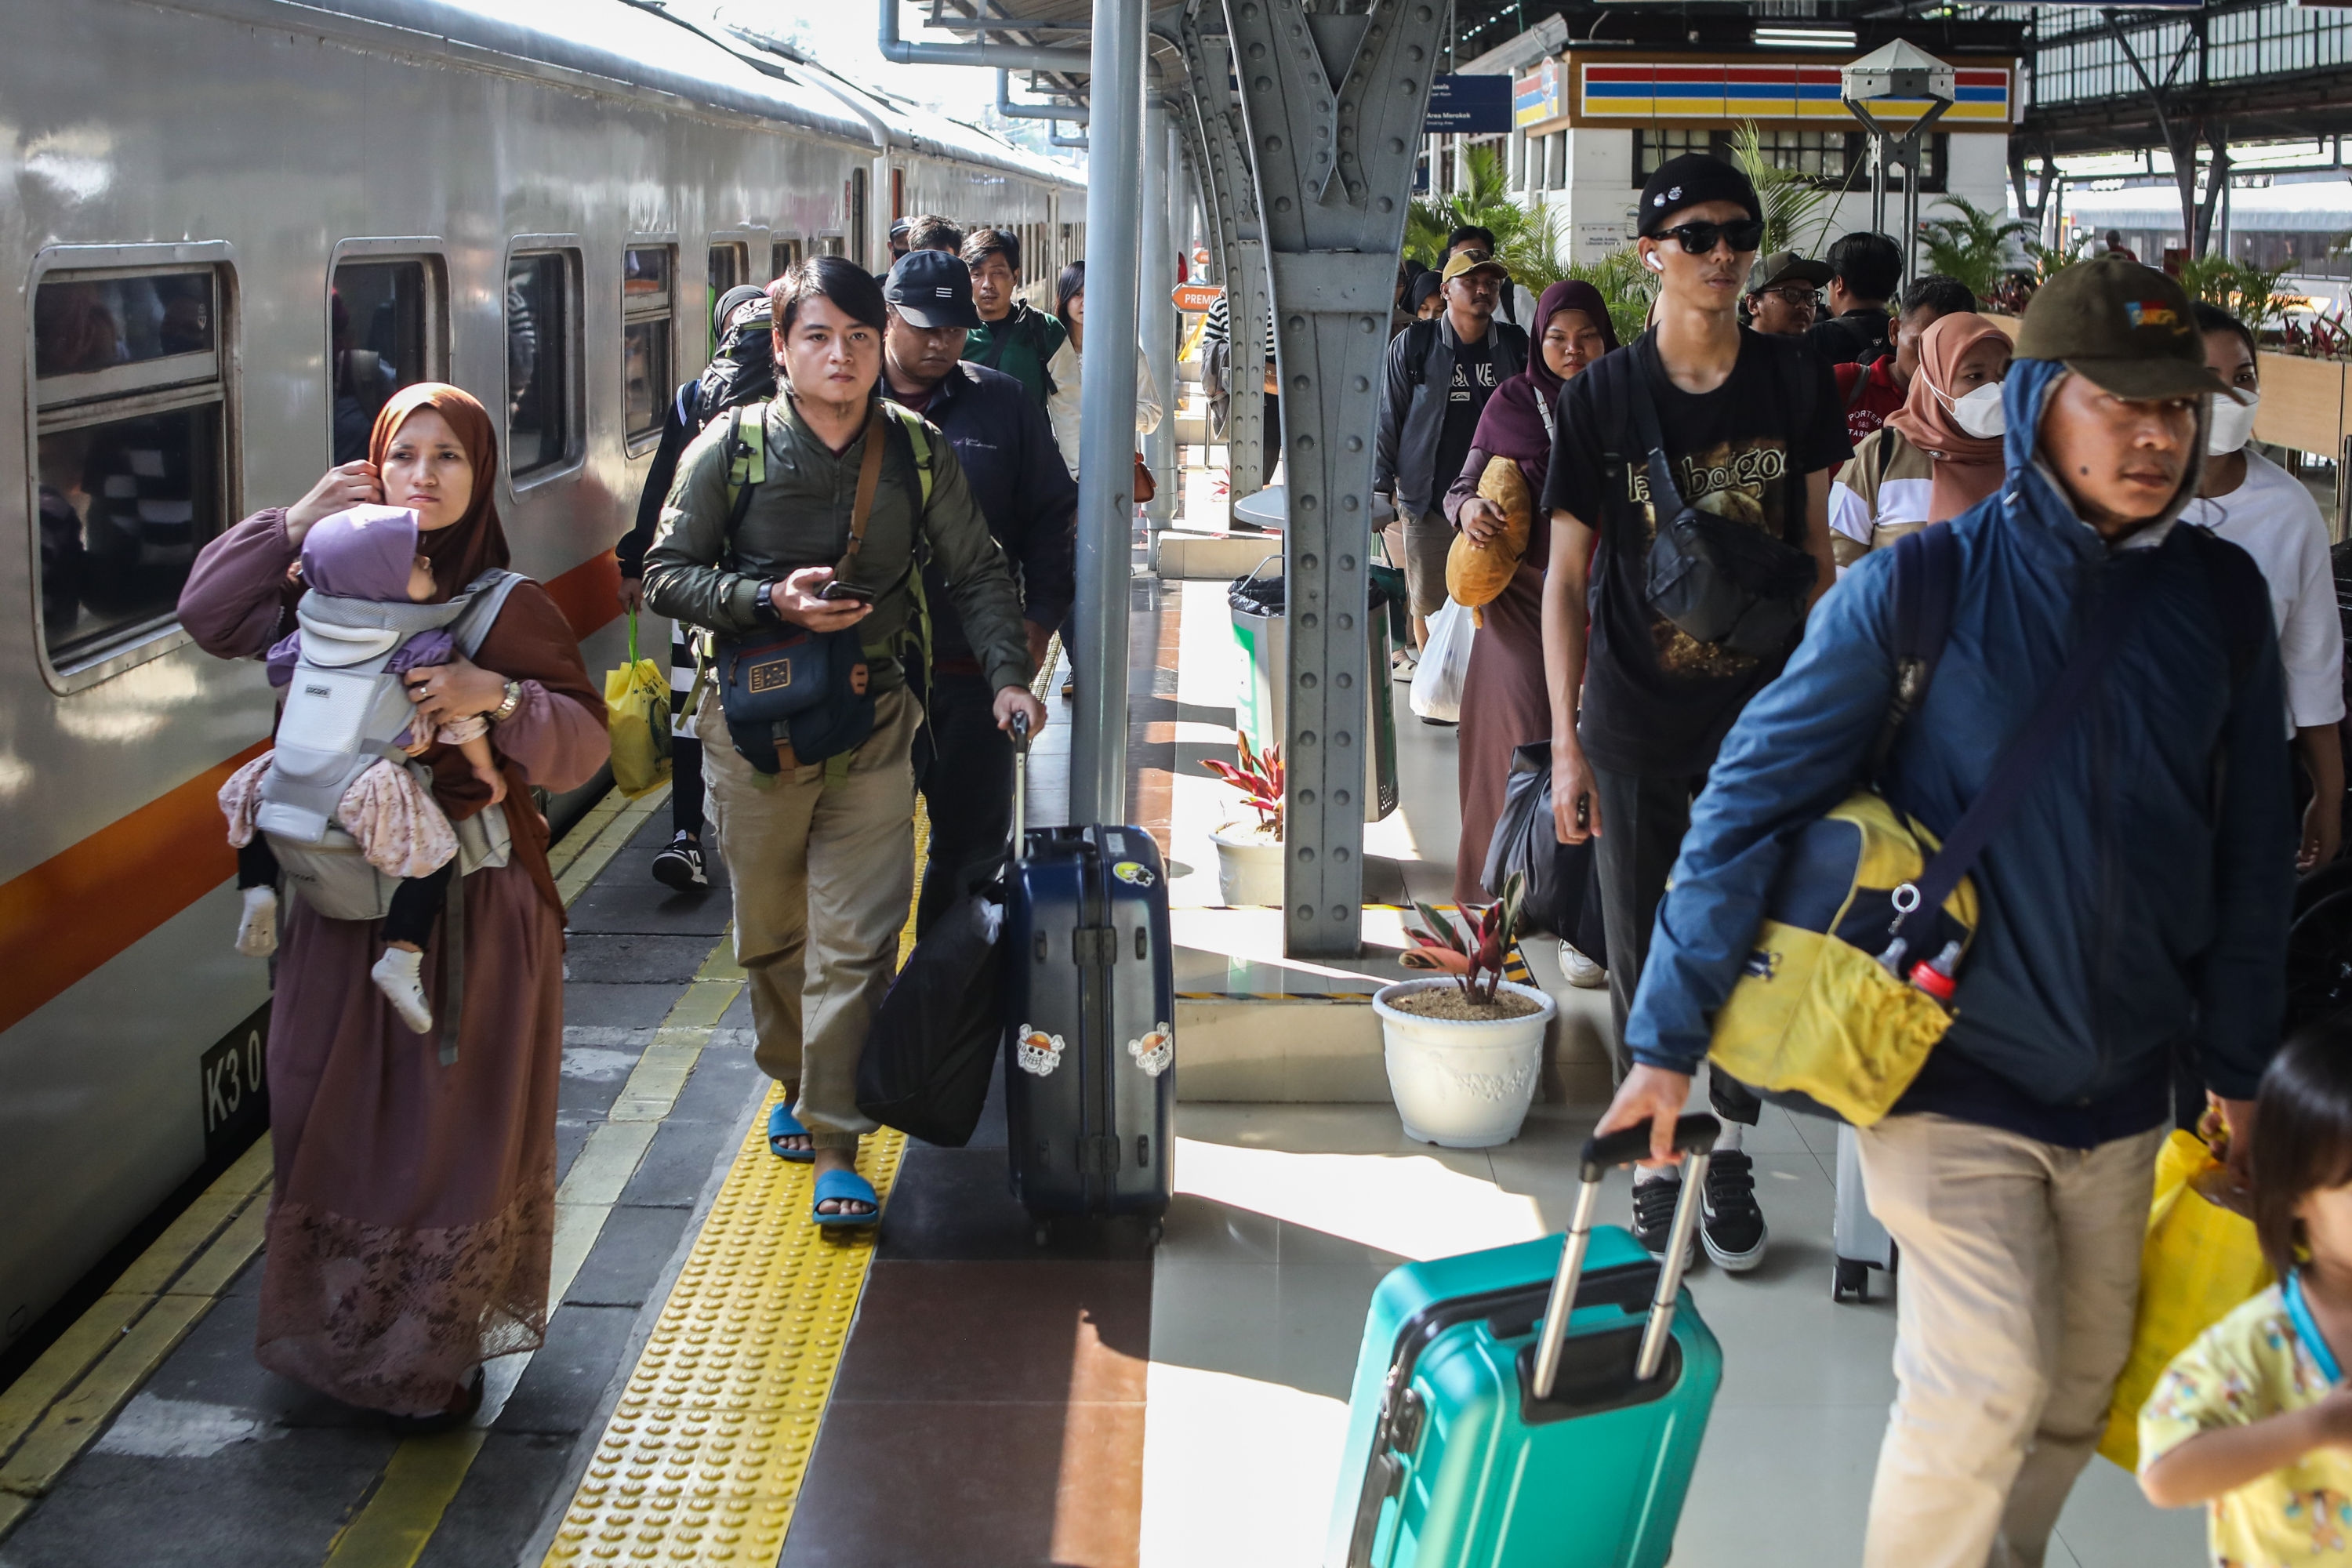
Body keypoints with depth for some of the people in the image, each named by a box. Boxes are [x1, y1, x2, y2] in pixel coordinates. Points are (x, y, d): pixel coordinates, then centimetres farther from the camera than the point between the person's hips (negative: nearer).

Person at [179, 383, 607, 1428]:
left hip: (471, 907, -3)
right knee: (329, 1115, 10)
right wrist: (293, 525, -5)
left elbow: (584, 743, -10)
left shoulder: (509, 608, -7)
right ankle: (334, 1331, 29)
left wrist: (497, 697, -28)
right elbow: (207, 616, 4)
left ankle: (436, 1356, 21)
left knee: (450, 1127, 5)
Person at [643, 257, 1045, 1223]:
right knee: (769, 936, 14)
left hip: (873, 729, 0)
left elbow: (976, 573, 7)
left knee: (856, 942, -6)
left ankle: (836, 1148, 0)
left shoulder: (919, 454, 1)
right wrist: (773, 603, -16)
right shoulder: (730, 450, -3)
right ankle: (791, 1082, 39)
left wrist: (1006, 673, -6)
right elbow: (667, 574, -1)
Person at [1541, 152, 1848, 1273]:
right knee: (1643, 956, 8)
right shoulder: (1601, 397, -5)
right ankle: (1653, 1164, 23)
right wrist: (1566, 743, -6)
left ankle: (1732, 1160, 24)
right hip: (1636, 727, -1)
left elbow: (1814, 549, 8)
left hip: (1761, 719, 1)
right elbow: (1565, 580, -3)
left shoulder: (1793, 381, 0)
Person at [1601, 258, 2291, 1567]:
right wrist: (1668, 1042, -14)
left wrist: (2241, 1069, 11)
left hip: (2125, 1088, 5)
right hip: (1954, 1072, -5)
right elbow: (1754, 799, -12)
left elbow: (2253, 853, 8)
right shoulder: (1917, 589, -13)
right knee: (1984, 1384, -13)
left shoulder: (2221, 597, -1)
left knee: (2081, 1388, 16)